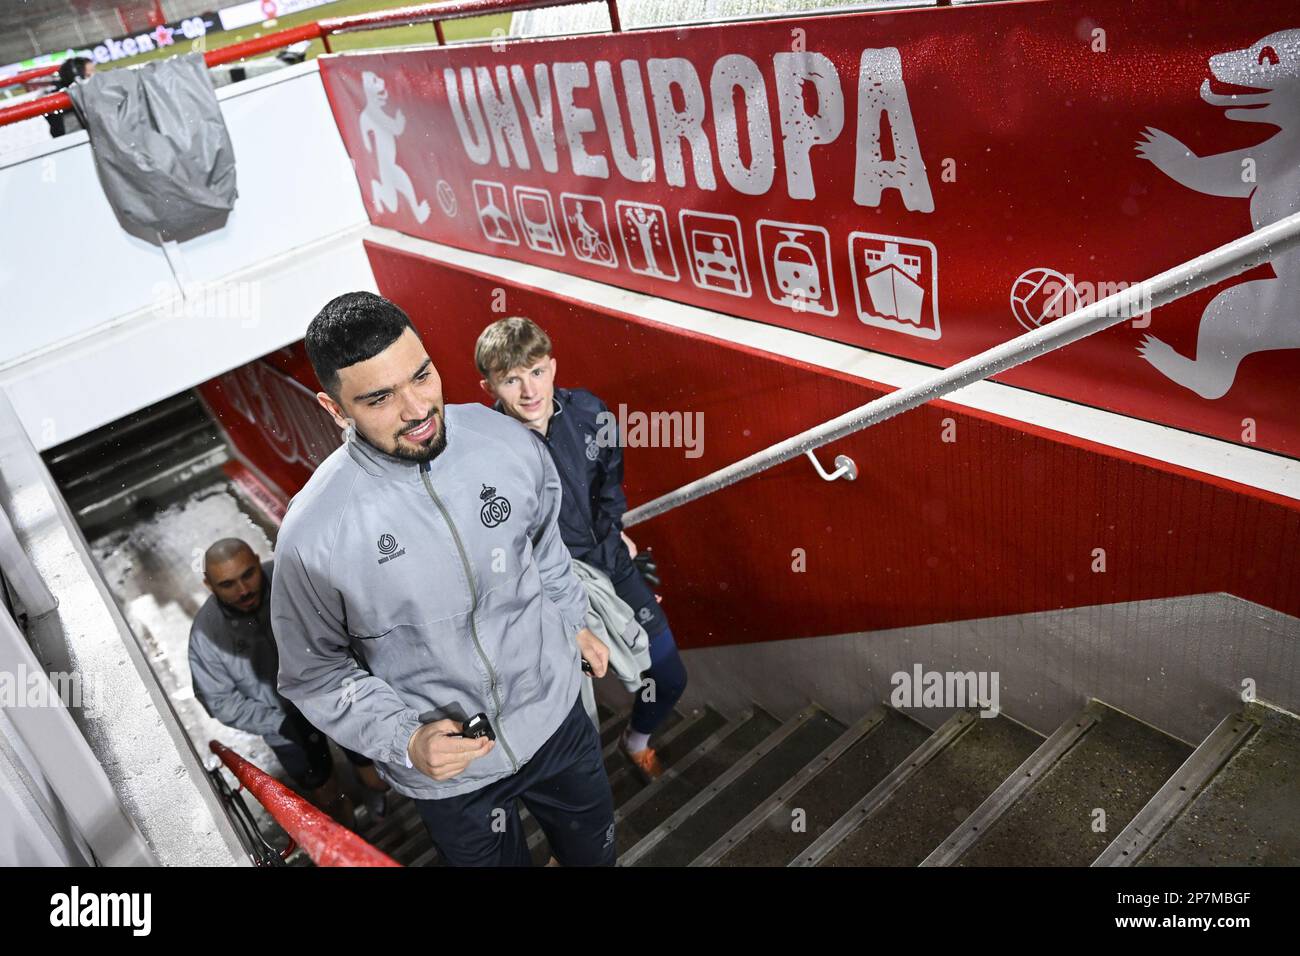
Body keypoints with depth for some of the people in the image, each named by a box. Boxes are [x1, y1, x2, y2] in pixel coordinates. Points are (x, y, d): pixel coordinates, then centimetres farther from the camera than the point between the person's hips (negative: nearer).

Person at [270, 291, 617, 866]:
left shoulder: (504, 439, -17)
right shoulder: (313, 535, -26)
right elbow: (315, 673, -11)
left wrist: (571, 621, 15)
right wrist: (405, 740, -22)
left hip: (555, 714, 3)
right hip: (447, 772, -3)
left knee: (593, 848, 28)